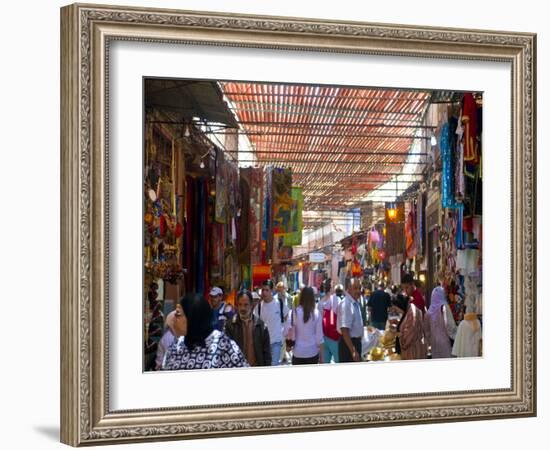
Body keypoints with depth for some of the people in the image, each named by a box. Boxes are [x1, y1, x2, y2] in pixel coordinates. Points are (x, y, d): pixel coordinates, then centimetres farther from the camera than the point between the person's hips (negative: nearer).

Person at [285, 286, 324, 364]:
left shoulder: (294, 312, -7)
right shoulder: (316, 313, -5)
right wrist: (321, 356, 6)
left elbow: (286, 332, -10)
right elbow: (319, 336, -2)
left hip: (298, 352, -1)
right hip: (313, 352, 1)